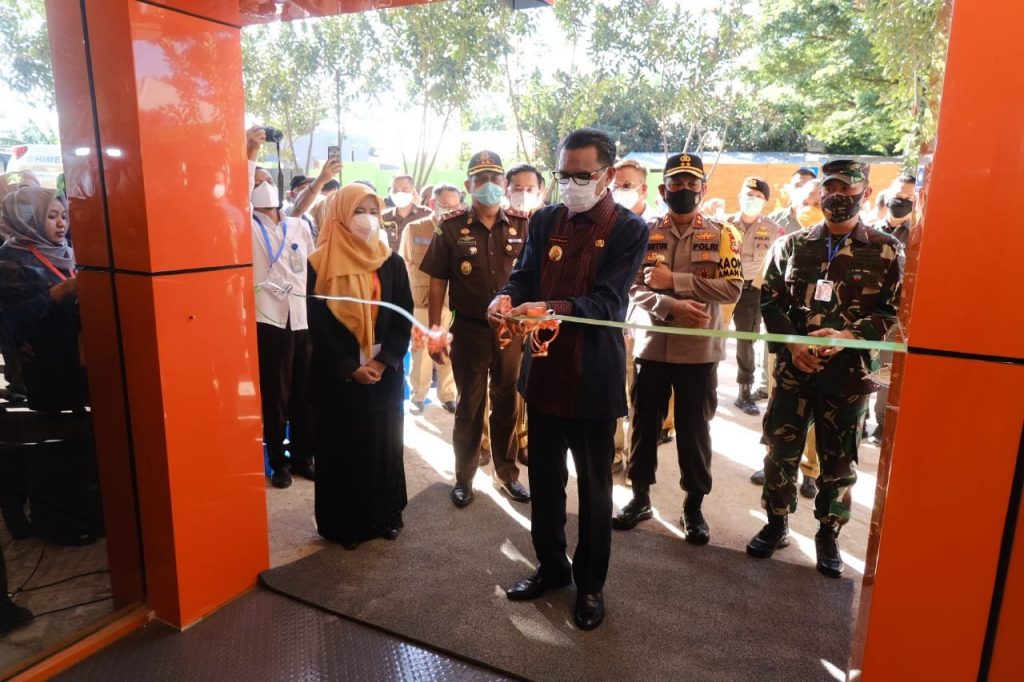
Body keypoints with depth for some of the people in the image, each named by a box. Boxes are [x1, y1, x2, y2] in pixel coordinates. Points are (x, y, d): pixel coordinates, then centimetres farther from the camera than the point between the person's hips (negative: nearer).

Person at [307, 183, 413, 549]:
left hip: (385, 371, 2)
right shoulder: (321, 263, -4)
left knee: (384, 443, 10)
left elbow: (404, 316, 0)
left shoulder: (391, 261, 3)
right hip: (337, 375, -2)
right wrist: (350, 367, -12)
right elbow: (318, 322, -6)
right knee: (342, 446, 6)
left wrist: (384, 360, -11)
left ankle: (385, 515, 27)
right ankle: (345, 522, 22)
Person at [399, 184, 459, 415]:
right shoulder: (414, 229, 4)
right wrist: (411, 293, 0)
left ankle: (448, 395, 18)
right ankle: (418, 396, 16)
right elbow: (404, 264, 6)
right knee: (421, 350, 3)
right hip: (422, 300, -1)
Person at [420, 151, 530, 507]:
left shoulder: (522, 225, 0)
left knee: (506, 405, 14)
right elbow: (437, 283, -2)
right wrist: (434, 332, -4)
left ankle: (507, 473, 31)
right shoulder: (451, 227, -4)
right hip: (469, 331, -1)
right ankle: (464, 477, 27)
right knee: (470, 407, 11)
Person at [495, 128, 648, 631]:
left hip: (594, 377, -4)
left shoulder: (629, 229, -8)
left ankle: (591, 584, 30)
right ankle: (550, 565, 39)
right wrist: (506, 298, -23)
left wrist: (550, 309, -35)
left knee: (594, 487, 11)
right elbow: (523, 276, 1)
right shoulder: (544, 221, 7)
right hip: (544, 372, 5)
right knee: (544, 479, 17)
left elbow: (608, 301, -18)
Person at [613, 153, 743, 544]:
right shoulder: (645, 233, 4)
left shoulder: (721, 235, 1)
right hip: (651, 345, 2)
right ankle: (640, 497, 28)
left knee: (694, 429, 8)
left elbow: (732, 289, -10)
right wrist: (672, 307, -22)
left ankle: (694, 506, 25)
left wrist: (674, 281, -16)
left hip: (699, 349, -1)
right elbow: (633, 287, -5)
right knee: (644, 423, 11)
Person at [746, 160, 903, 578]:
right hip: (793, 369, 2)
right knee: (781, 451, 9)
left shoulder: (887, 251, 1)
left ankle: (828, 536, 29)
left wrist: (848, 336, -18)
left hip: (849, 374, -1)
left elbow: (898, 313, -2)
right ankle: (776, 525, 28)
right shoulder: (792, 245, 7)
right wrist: (791, 342, -11)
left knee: (838, 462, 10)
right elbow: (770, 300, 5)